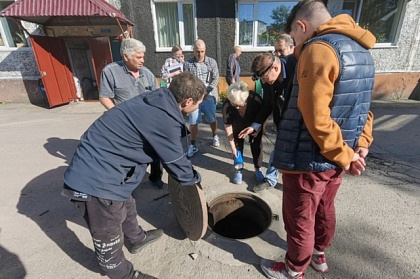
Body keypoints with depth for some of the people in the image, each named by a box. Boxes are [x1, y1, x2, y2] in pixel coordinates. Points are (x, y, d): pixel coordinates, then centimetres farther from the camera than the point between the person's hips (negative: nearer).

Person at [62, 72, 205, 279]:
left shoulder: (158, 101, 1)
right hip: (97, 179, -10)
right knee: (109, 240, 14)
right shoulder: (163, 120, -28)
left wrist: (187, 172, 22)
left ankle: (137, 239, 57)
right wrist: (194, 178, 7)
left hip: (97, 167, 10)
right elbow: (175, 162, -15)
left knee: (126, 207, 31)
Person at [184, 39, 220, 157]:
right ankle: (193, 145, 13)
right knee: (193, 122, 0)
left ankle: (215, 136, 40)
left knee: (212, 119, 13)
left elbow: (216, 79, -2)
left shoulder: (212, 62, 2)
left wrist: (206, 92, -14)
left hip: (209, 96, 1)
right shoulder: (187, 63, -1)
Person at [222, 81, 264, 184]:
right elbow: (228, 125, -24)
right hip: (238, 126, 1)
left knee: (256, 145, 2)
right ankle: (239, 170, 17)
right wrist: (232, 147, -18)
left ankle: (258, 169, 21)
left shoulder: (256, 100, -38)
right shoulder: (227, 105, -35)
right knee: (238, 145, -1)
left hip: (254, 124, 0)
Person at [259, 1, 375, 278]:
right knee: (325, 210, 26)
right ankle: (319, 256, 50)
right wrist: (362, 144, 6)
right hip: (335, 158, 9)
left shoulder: (319, 48, -19)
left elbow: (315, 115, -26)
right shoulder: (361, 50, 11)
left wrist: (343, 153, -14)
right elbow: (361, 105, 12)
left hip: (310, 159, -9)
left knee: (300, 220, 11)